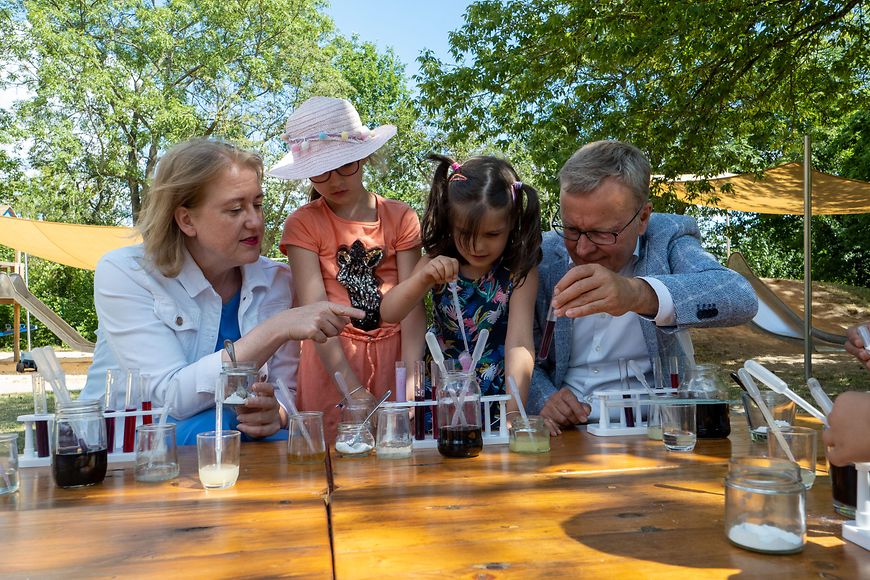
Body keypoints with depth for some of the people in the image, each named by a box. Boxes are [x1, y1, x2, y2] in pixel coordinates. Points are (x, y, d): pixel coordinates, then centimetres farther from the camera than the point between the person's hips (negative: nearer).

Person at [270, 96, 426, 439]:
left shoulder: (401, 218, 3)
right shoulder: (302, 225, -2)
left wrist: (412, 382, -19)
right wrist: (354, 391, -21)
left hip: (393, 356, 2)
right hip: (331, 362, -1)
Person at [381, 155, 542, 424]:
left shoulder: (519, 271, -10)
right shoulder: (438, 264, -2)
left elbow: (519, 342, -19)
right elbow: (388, 313, -8)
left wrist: (513, 412, -31)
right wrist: (422, 277, -27)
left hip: (497, 396, -1)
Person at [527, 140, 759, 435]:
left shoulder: (669, 237, -5)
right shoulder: (543, 255, -1)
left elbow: (742, 298, -24)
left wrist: (638, 294, -40)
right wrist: (543, 398, -17)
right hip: (567, 431, 2)